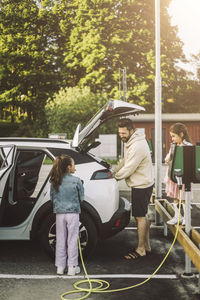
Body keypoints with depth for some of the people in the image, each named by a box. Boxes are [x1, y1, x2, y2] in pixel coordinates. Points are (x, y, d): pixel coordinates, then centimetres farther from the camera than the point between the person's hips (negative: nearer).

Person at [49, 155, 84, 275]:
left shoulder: (54, 182, -1)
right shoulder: (76, 180, -10)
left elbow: (52, 197, 8)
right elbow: (81, 197, 0)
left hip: (59, 213, 3)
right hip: (72, 212, -3)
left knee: (60, 240, 12)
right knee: (72, 240, 5)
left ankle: (60, 267, 17)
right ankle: (72, 267, 10)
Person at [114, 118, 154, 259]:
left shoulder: (137, 146, -26)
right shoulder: (131, 142, 8)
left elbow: (129, 168, -22)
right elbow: (125, 161, 20)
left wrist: (116, 176, -8)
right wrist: (115, 171, 11)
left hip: (141, 185, -10)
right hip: (143, 184, 10)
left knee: (140, 217, -2)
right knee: (143, 216, 17)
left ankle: (140, 250, 8)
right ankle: (147, 246, 28)